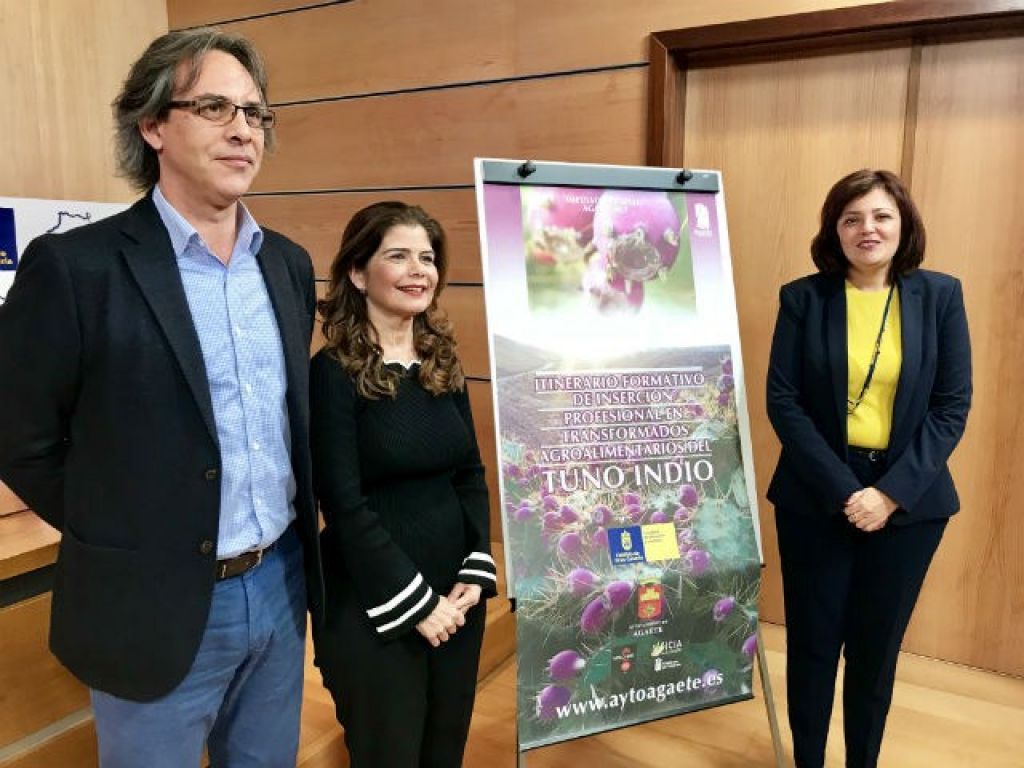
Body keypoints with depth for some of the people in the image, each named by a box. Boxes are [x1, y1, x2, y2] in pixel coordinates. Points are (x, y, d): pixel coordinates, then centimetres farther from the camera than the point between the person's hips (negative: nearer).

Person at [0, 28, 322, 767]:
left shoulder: (288, 262, 3)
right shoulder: (76, 266, -15)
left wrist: (284, 545, 9)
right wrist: (128, 543, -3)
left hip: (281, 586, 5)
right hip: (158, 608, -5)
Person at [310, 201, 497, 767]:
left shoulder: (444, 364, 6)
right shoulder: (333, 373, -12)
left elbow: (472, 476, 7)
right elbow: (344, 506, -15)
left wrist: (475, 572, -4)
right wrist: (413, 602, -14)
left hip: (456, 600, 6)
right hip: (373, 609, -5)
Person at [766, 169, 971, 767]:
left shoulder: (940, 295, 0)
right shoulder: (803, 299, -4)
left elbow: (953, 406, -2)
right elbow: (783, 401, -8)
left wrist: (892, 491, -12)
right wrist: (844, 489, -15)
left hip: (908, 501, 1)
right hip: (817, 498, -1)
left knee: (877, 646, 13)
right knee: (812, 642, 9)